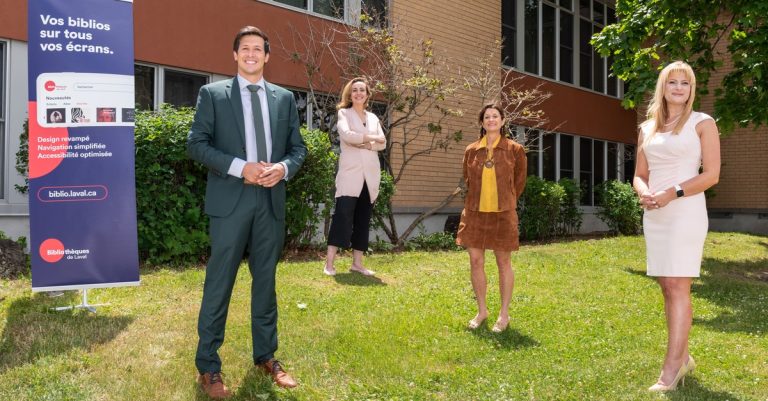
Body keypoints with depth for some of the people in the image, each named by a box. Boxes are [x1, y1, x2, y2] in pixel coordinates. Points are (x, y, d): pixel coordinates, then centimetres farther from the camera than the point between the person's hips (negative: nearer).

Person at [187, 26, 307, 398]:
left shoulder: (284, 98, 12)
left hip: (271, 201, 4)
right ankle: (208, 366, 13)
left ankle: (266, 356, 26)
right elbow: (196, 143, -4)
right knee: (219, 283, 1)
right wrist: (239, 167, -16)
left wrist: (284, 167, -11)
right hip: (230, 201, -3)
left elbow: (298, 147, 11)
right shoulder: (212, 93, 3)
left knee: (265, 281, 13)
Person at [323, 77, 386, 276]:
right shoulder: (344, 113, 5)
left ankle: (357, 263, 11)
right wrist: (371, 138, -9)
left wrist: (364, 144, -11)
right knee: (342, 216, -12)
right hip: (350, 174, -5)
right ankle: (329, 263, -11)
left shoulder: (373, 118, 18)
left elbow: (383, 143, 5)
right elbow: (346, 135, -15)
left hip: (370, 176, 5)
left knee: (363, 220, 6)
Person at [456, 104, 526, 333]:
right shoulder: (471, 150, 5)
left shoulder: (514, 149, -2)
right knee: (475, 261, 5)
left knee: (503, 263, 5)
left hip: (502, 214, -3)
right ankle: (481, 311, 20)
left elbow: (519, 182, 8)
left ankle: (504, 315, 15)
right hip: (475, 213, 3)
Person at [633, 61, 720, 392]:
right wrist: (644, 194, -8)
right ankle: (683, 358, 21)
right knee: (667, 288, 9)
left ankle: (671, 370, -7)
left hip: (685, 213, -5)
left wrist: (672, 193, -18)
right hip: (653, 216, 5)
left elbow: (712, 174, -6)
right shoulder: (647, 128, 14)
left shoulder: (702, 123, 1)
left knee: (677, 288, -9)